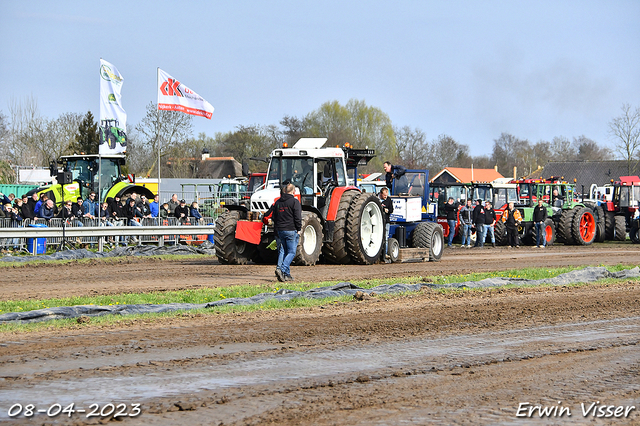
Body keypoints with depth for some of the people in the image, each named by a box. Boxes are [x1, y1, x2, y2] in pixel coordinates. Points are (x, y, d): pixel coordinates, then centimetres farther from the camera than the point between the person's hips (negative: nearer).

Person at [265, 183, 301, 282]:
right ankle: (281, 269, -20)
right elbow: (297, 217, -12)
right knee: (291, 252, -2)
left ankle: (286, 274, 6)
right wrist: (299, 229, -5)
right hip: (291, 230, -6)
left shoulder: (277, 202, 11)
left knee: (282, 251, 10)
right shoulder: (294, 201, -8)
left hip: (279, 230, 6)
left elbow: (274, 216, 14)